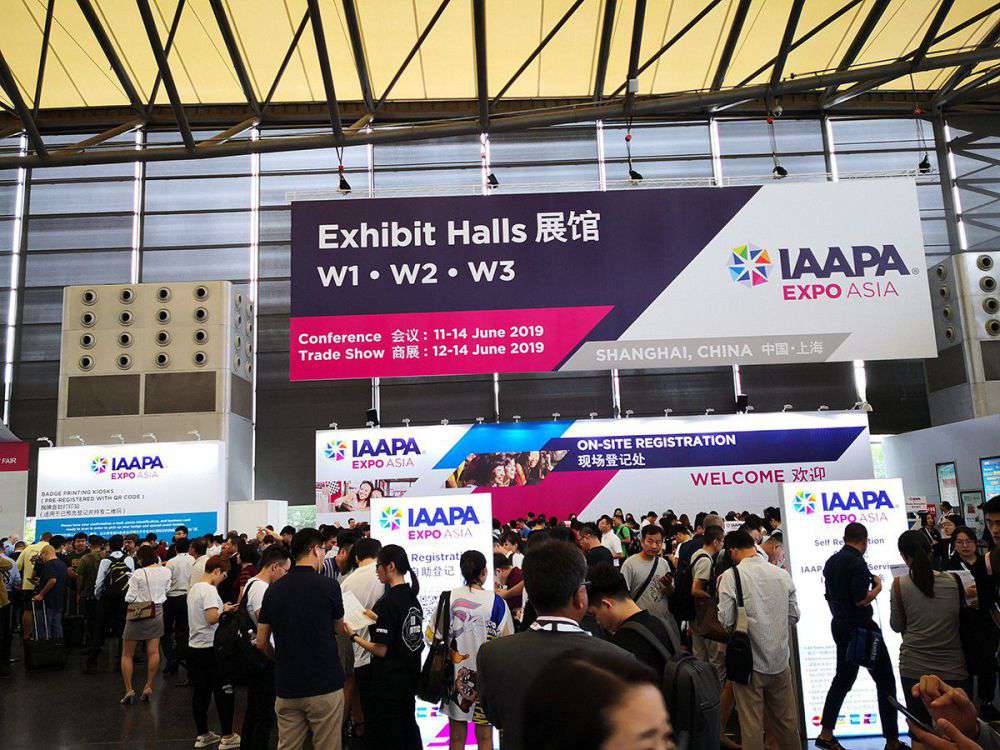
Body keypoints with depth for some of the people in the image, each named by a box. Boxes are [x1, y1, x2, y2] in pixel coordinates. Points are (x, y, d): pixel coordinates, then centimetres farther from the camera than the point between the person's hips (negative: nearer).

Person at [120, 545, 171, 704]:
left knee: (127, 654, 8)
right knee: (153, 652, 10)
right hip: (157, 612, 4)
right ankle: (148, 687, 10)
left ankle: (129, 690, 3)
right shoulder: (166, 572, -5)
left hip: (137, 613, -4)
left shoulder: (138, 574, -16)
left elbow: (129, 598, -11)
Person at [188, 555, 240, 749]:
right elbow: (211, 618, -26)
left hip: (194, 646, 9)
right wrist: (224, 609, -10)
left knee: (201, 692, 14)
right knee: (223, 692, 2)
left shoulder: (193, 588, 11)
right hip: (210, 648, -9)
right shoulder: (209, 590, -18)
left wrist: (221, 607, 13)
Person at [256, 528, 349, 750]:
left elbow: (261, 643, 6)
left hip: (286, 689, 4)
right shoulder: (329, 586, -11)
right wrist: (349, 632, 29)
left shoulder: (274, 589, 2)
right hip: (325, 687, -4)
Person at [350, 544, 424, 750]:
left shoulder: (387, 602, -20)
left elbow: (381, 650, -19)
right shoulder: (412, 598, 5)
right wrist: (375, 618, 20)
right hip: (409, 679, 8)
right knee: (408, 730, 19)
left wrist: (354, 637, -8)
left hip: (387, 684, -8)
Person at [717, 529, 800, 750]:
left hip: (749, 660, -4)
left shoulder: (731, 576, -11)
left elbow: (725, 620, -11)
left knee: (751, 723, 6)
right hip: (780, 658, 4)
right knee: (787, 719, 18)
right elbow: (794, 616, 8)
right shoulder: (783, 574, 1)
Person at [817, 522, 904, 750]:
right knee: (885, 680, 4)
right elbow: (861, 600, -23)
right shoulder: (857, 562, -17)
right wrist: (877, 588, -5)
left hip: (839, 625, 8)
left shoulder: (832, 561, 9)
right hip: (860, 626, -8)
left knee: (843, 678, 15)